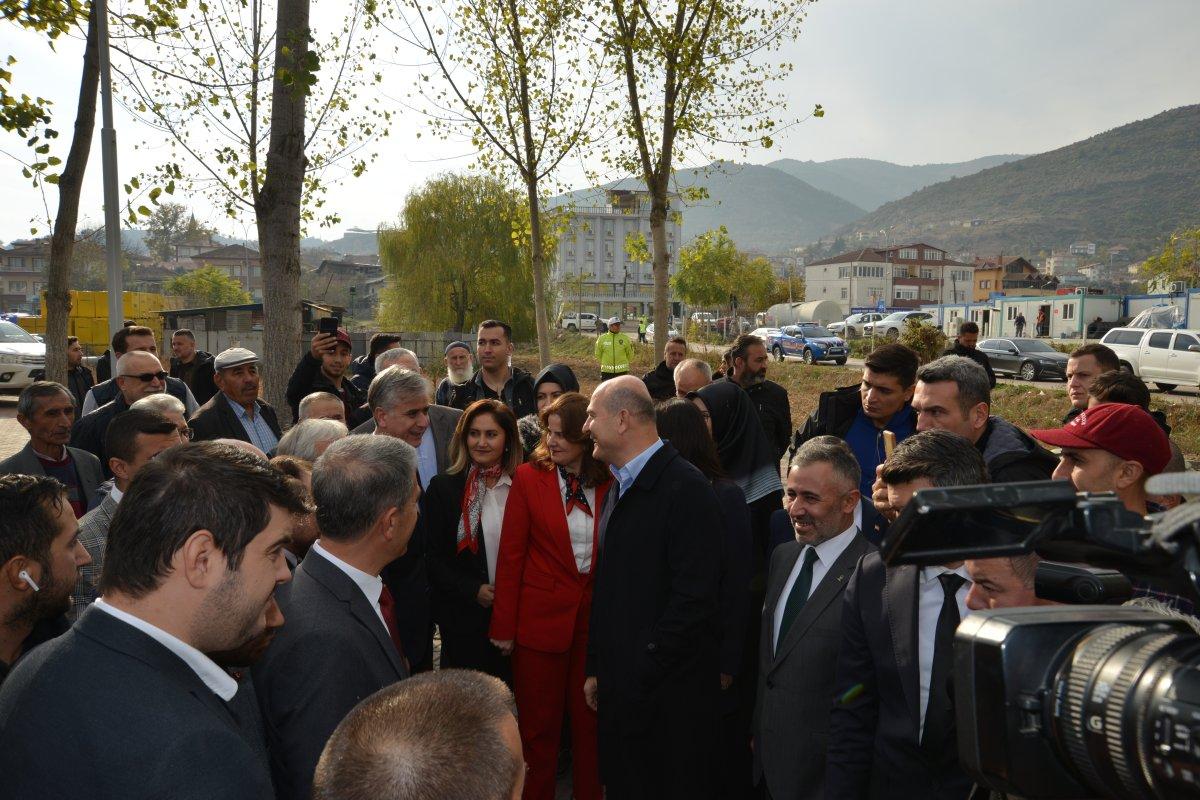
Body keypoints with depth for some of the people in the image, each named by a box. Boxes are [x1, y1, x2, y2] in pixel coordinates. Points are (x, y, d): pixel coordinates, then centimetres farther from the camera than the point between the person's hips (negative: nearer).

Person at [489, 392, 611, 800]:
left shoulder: (610, 483, -2)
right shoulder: (529, 477, -6)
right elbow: (511, 554, -5)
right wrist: (504, 625, -6)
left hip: (595, 616, 2)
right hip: (541, 615, -1)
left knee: (589, 719, 13)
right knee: (539, 724, 11)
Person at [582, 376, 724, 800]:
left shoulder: (686, 488, -17)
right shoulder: (620, 486, 10)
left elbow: (694, 598, -22)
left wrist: (641, 674, -17)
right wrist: (597, 668, 12)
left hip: (670, 692, -8)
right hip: (621, 687, 8)